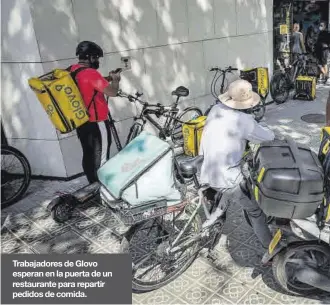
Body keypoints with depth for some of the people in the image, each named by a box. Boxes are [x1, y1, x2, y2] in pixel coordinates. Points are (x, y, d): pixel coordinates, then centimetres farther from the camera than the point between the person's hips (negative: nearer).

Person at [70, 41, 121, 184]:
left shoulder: (72, 70, 6)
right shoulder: (90, 73, -20)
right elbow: (112, 92, -22)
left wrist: (107, 78, 16)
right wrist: (115, 79, -3)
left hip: (81, 122, 8)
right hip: (96, 122, -8)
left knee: (88, 154, 16)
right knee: (101, 157, 3)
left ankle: (93, 184, 27)